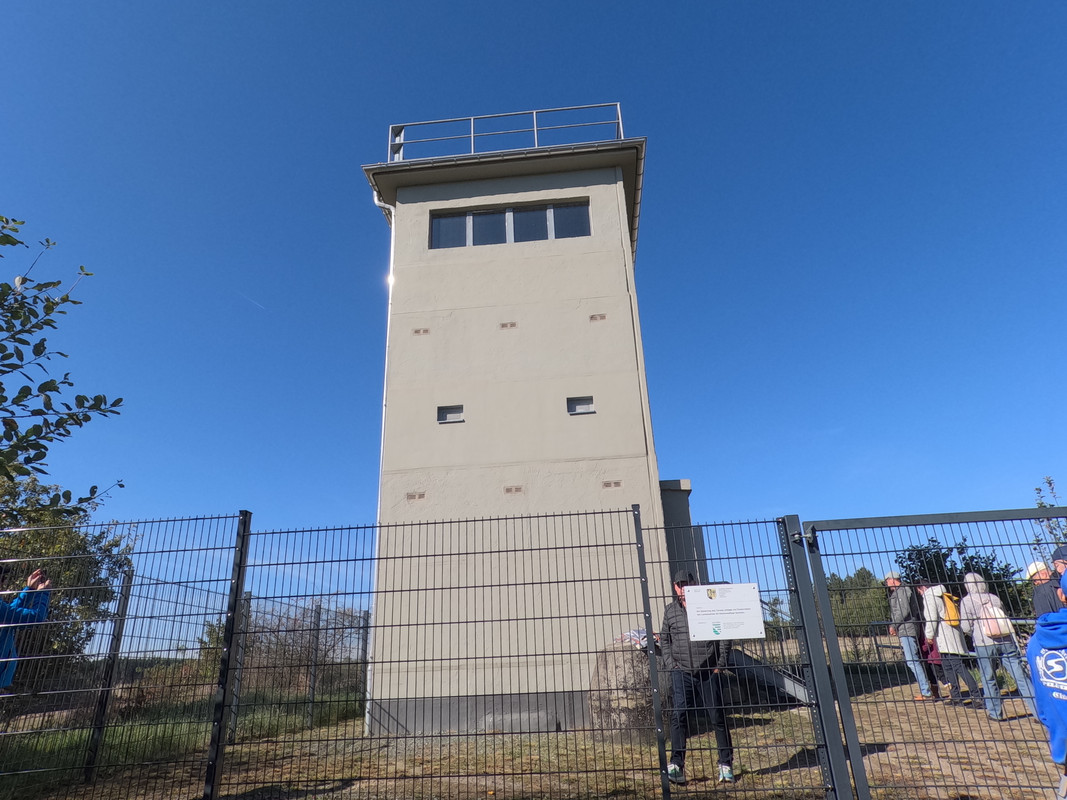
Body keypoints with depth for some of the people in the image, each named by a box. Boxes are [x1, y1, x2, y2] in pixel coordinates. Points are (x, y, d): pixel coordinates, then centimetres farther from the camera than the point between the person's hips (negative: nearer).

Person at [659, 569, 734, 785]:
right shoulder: (670, 611, 8)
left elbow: (724, 637, 2)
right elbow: (664, 640, 14)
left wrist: (720, 666, -2)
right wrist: (671, 664, 3)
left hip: (709, 672, -1)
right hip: (682, 672, 1)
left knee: (718, 717, 6)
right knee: (679, 715, -9)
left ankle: (726, 764, 20)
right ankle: (676, 765, -6)